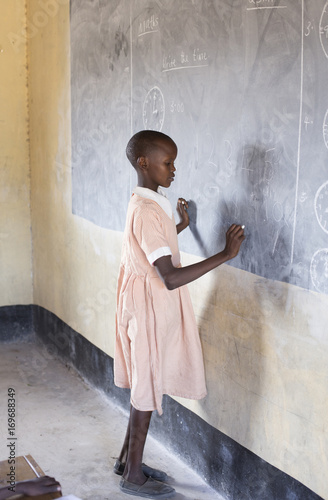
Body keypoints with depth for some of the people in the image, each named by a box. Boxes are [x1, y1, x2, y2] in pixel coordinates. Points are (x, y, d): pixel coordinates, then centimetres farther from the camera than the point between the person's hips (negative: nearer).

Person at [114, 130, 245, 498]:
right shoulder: (147, 212, -25)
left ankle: (127, 458, 35)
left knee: (145, 386, 20)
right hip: (151, 312, -10)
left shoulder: (144, 204, 7)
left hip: (151, 310, 10)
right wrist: (225, 254, -31)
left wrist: (179, 226, 29)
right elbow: (171, 278, -31)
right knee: (147, 391, 4)